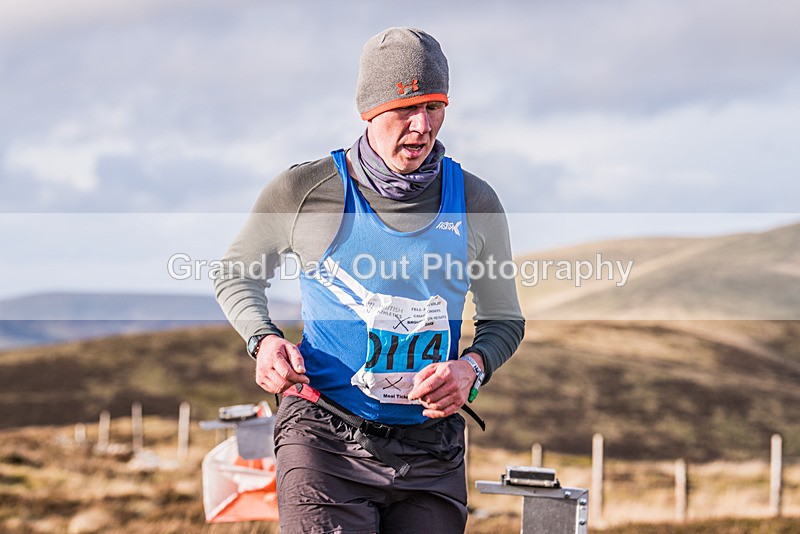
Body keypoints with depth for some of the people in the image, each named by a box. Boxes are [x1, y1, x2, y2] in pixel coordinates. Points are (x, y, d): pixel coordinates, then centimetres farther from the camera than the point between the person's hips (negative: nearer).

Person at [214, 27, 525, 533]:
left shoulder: (474, 202, 4)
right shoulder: (306, 190, -2)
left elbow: (505, 320, 16)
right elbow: (237, 274, 14)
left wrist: (471, 367, -6)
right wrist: (264, 340, -6)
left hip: (432, 454, 3)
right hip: (326, 442, -3)